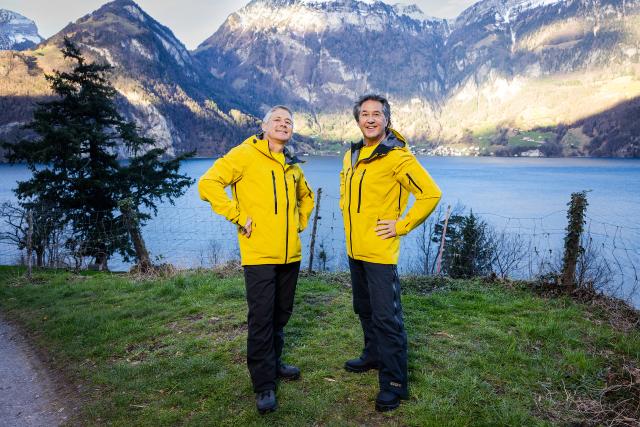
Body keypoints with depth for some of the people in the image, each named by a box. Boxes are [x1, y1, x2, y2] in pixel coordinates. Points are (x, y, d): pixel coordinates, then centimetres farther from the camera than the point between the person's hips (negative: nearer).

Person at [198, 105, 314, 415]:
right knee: (261, 319, -1)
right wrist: (239, 217, -17)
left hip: (290, 255, 7)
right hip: (259, 254, -6)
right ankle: (264, 385, 12)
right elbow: (208, 184, -17)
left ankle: (273, 363, 37)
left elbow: (306, 196, 33)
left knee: (281, 314, 17)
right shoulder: (245, 154, -6)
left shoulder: (292, 165, 14)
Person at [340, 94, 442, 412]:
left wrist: (402, 226, -14)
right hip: (354, 249, 8)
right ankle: (373, 356, 41)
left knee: (386, 317, -3)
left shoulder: (398, 157, -13)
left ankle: (394, 383, 9)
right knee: (364, 309, 21)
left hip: (380, 252, -8)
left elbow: (431, 195, -16)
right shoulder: (351, 155, 10)